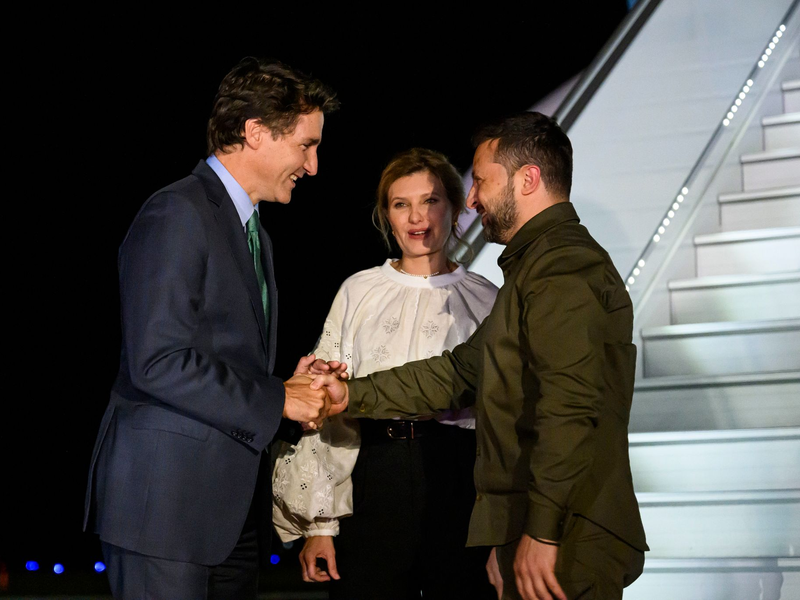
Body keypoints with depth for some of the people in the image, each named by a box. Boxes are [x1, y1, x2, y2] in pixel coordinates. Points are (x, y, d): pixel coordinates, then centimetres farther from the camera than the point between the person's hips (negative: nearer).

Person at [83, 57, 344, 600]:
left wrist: (289, 383, 2)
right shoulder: (177, 215, -12)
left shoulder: (253, 232, 20)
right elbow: (158, 363, -20)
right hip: (165, 498, -9)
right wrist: (277, 401, -15)